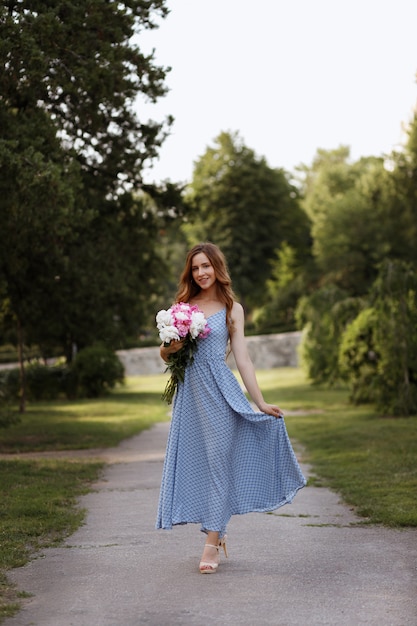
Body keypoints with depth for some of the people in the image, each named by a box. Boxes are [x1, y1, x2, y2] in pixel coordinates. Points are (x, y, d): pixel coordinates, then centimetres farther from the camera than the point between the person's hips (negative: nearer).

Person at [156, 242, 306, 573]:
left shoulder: (232, 309, 5)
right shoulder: (183, 306, 12)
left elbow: (242, 359, 2)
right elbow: (164, 354, 15)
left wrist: (260, 402, -3)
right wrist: (171, 348, -8)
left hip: (219, 391, -3)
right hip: (189, 392, 3)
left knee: (218, 460, -5)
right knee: (192, 460, 3)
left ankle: (212, 544, -3)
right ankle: (217, 530, 19)